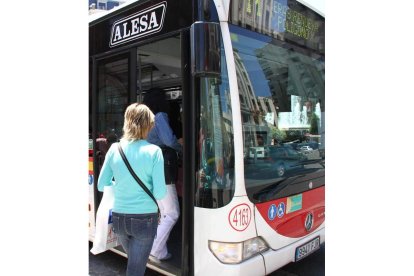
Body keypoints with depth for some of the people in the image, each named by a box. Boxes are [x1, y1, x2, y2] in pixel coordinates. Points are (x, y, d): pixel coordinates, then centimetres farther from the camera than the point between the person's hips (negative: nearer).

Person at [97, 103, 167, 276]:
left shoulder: (115, 149, -4)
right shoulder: (153, 151, -14)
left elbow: (101, 185, 4)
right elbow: (160, 193, -15)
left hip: (119, 218, 4)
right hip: (144, 218, -4)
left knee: (133, 260, 29)